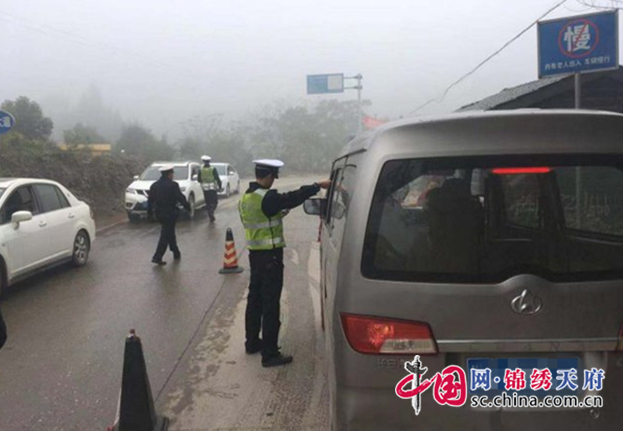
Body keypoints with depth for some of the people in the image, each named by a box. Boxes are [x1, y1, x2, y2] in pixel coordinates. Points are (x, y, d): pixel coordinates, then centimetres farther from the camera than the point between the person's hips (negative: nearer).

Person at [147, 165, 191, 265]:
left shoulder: (154, 185, 6)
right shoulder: (173, 185, -12)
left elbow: (150, 200, 9)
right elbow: (181, 198, -13)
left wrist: (150, 213, 15)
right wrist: (188, 207, -2)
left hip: (159, 213, 7)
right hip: (170, 213, -7)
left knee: (170, 233, 21)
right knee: (166, 235, -3)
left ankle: (176, 253, 30)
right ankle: (157, 257, -9)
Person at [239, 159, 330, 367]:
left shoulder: (245, 198, 9)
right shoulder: (267, 198, -20)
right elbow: (293, 198, -22)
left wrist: (277, 215, 15)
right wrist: (318, 186, -15)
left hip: (255, 253, 10)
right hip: (270, 255, -9)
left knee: (255, 298, 19)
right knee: (270, 304, -5)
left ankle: (252, 342, 31)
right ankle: (270, 354, 0)